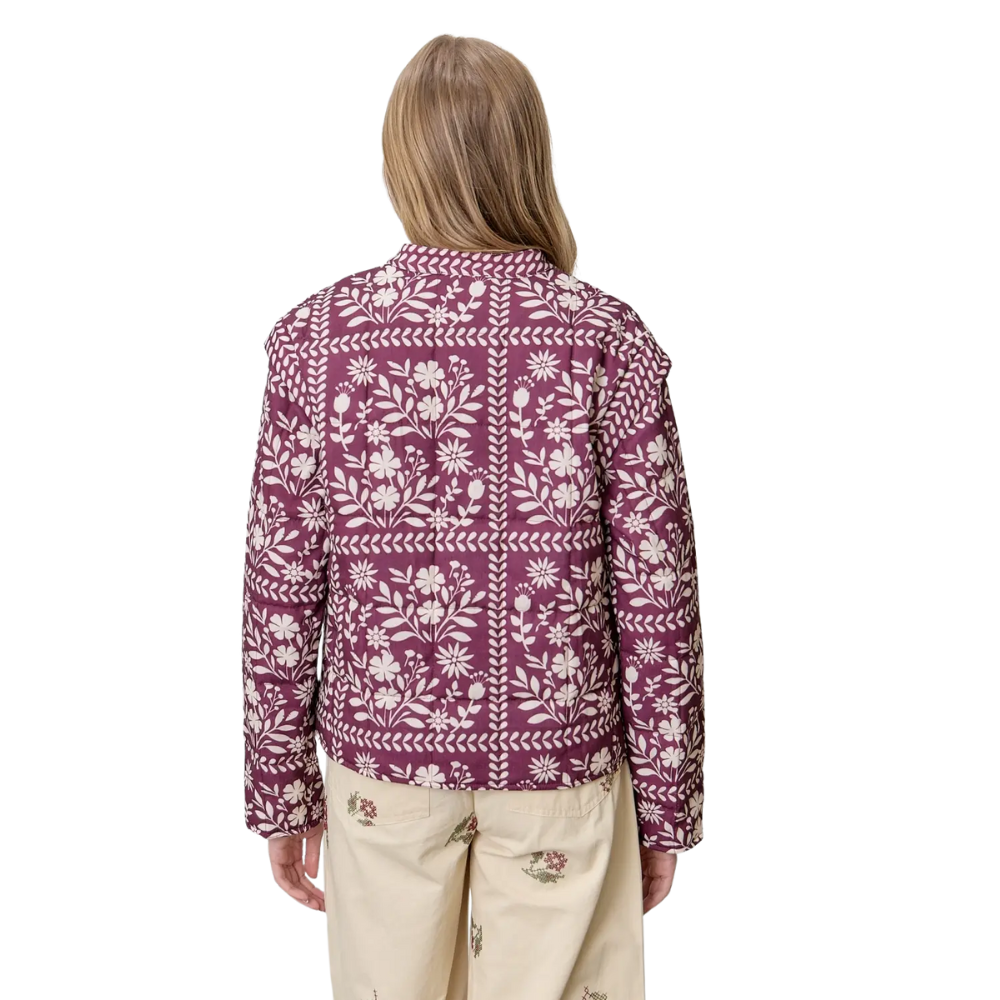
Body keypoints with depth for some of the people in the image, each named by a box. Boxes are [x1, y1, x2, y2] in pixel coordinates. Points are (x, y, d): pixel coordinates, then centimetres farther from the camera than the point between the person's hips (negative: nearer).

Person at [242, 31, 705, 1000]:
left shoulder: (313, 336, -9)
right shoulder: (612, 340, -11)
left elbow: (281, 592, -5)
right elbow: (658, 601, -8)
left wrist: (281, 792, 7)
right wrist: (669, 802, 5)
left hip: (381, 755, 1)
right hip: (562, 769, 0)